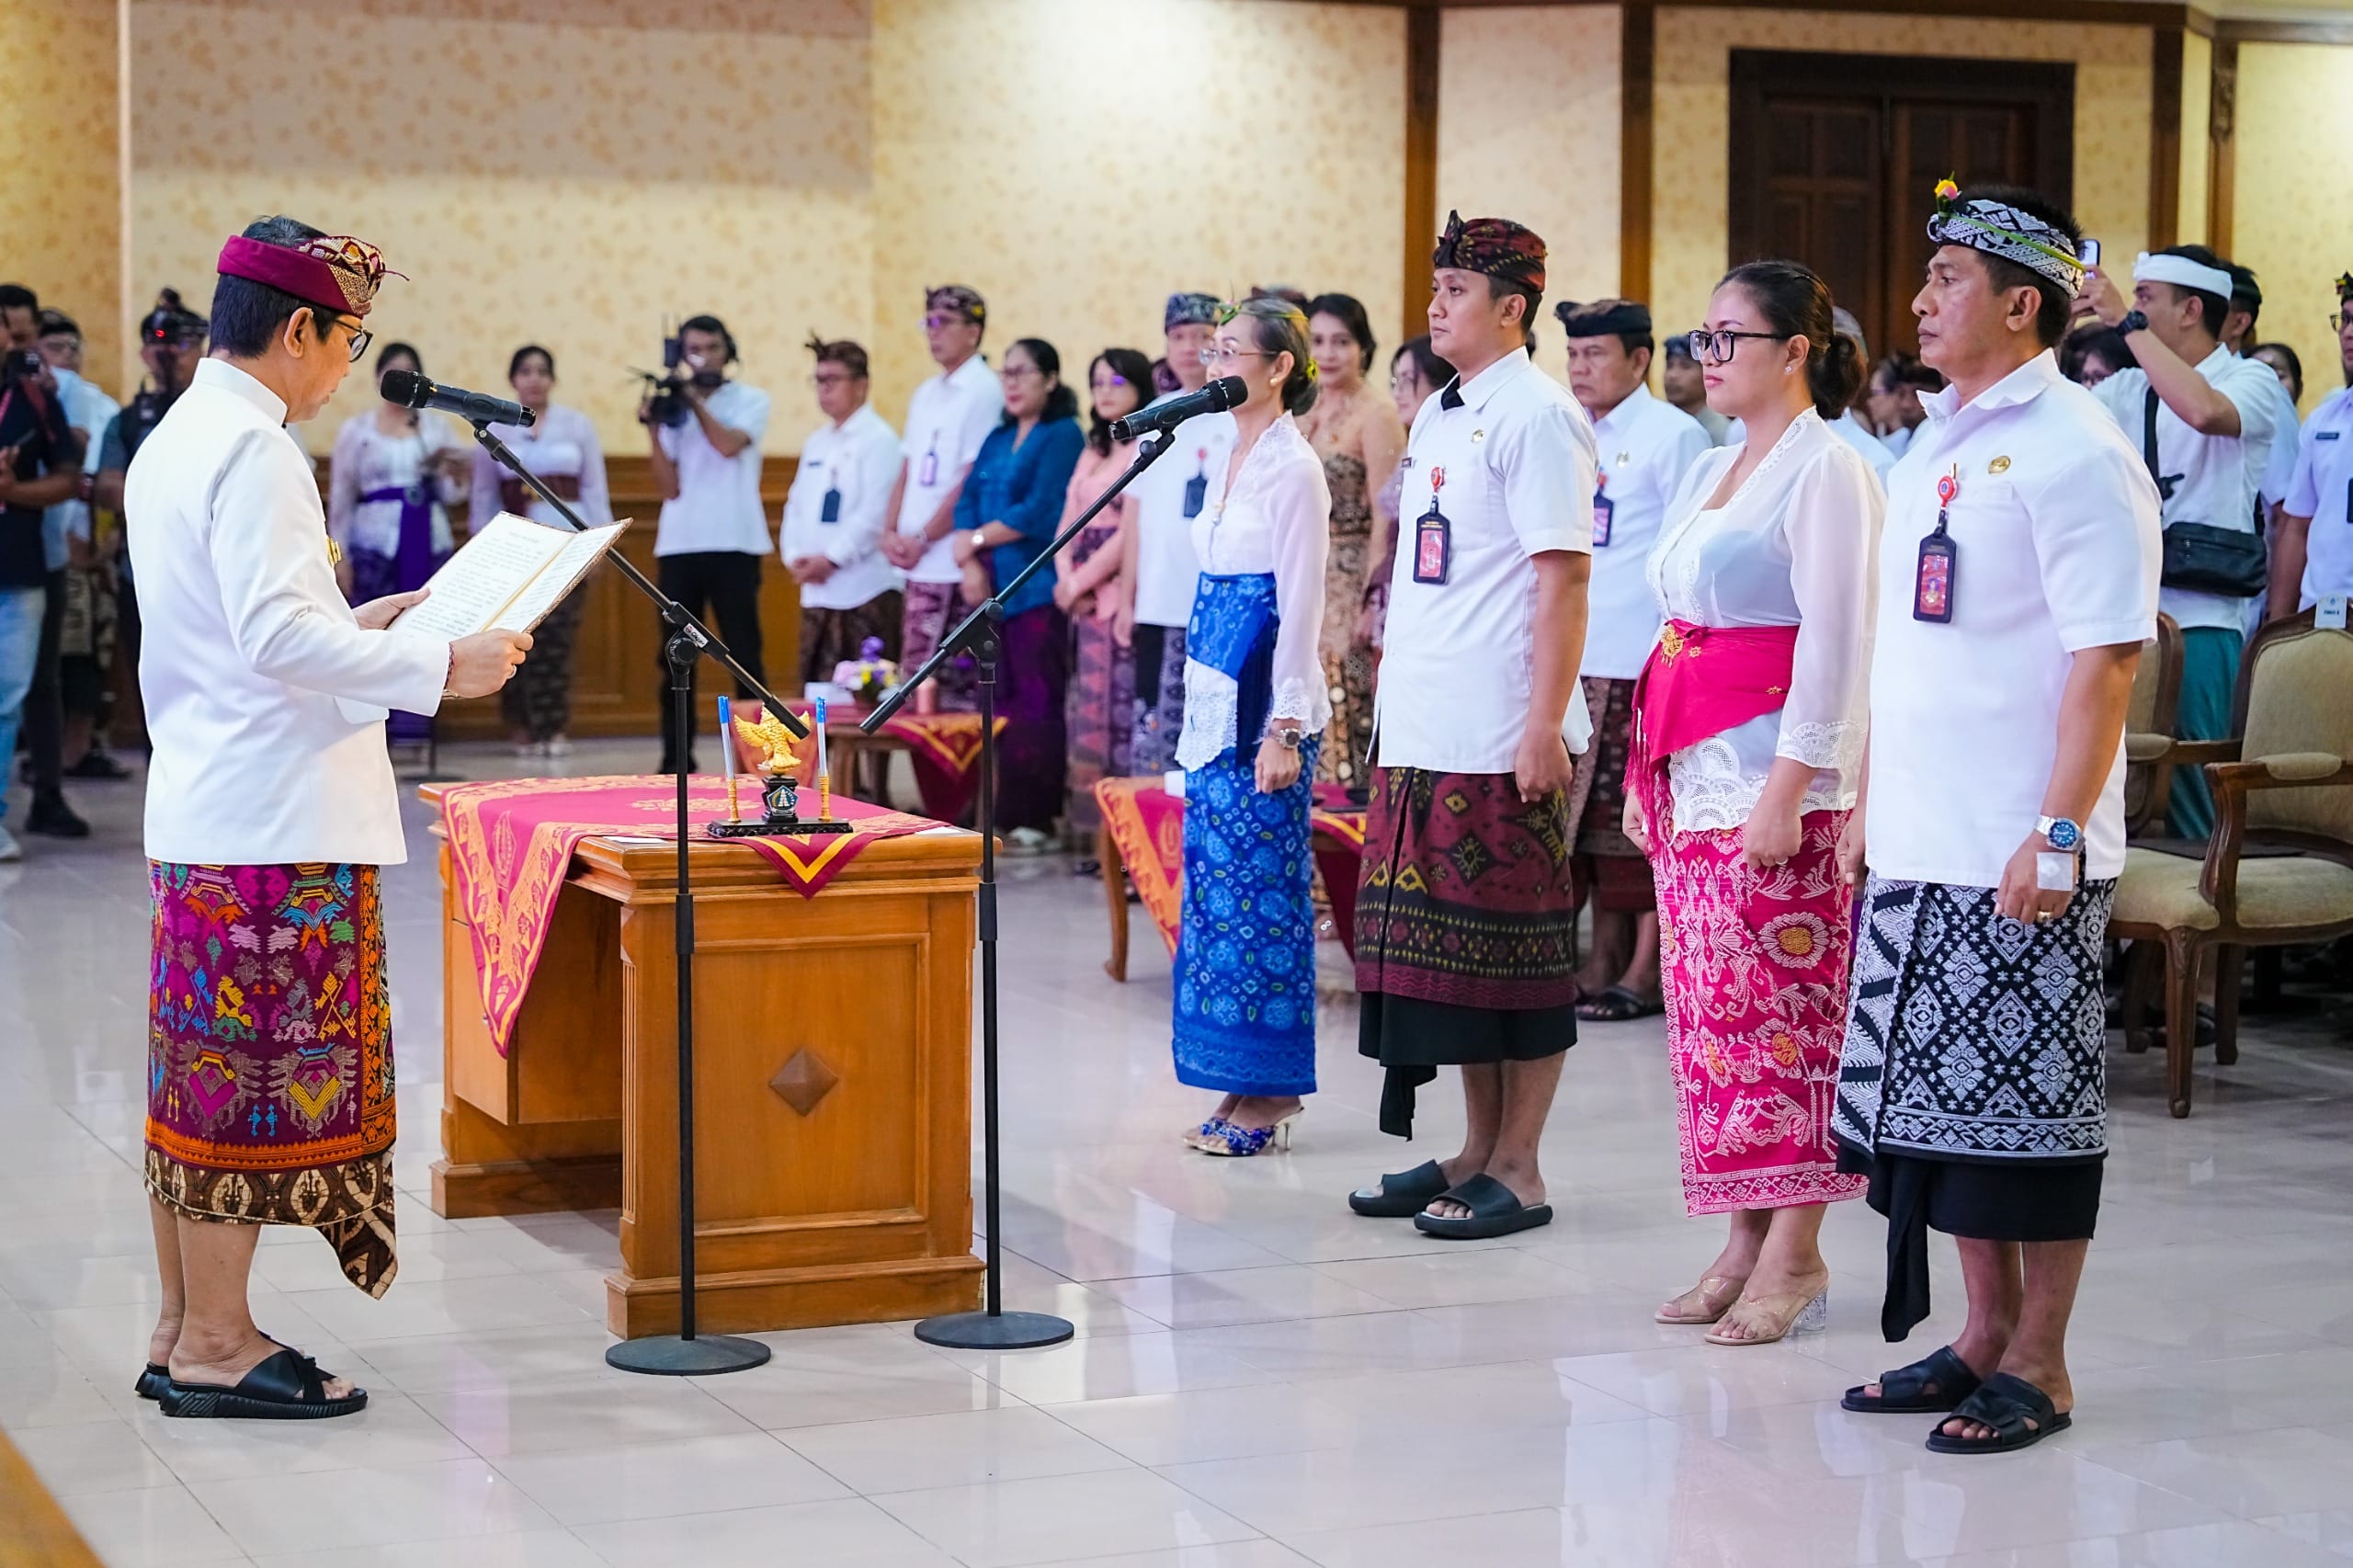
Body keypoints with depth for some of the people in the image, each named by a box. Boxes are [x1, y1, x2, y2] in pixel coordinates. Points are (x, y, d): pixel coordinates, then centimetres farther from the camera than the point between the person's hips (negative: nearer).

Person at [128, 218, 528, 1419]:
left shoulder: (174, 441, 16)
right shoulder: (253, 450, -15)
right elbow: (278, 637, -24)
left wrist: (360, 624, 22)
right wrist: (438, 666, -19)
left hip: (197, 813, 10)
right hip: (271, 824, -10)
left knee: (199, 1078, 14)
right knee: (257, 1081, -3)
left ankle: (182, 1330, 21)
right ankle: (216, 1345, 3)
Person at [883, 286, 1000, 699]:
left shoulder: (983, 391, -8)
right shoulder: (926, 393, 17)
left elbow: (973, 480, -13)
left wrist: (923, 539, -10)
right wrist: (892, 532, 4)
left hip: (954, 563, -8)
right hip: (919, 564, 8)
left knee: (954, 684, -8)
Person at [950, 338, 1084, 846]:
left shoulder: (1062, 435, -5)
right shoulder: (998, 439, 19)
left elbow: (1040, 512, -14)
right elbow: (968, 503, 12)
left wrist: (977, 540, -5)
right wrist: (971, 565, -4)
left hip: (1038, 589, -7)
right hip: (994, 589, 7)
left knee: (1037, 703, -8)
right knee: (1002, 701, 5)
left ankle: (1035, 818, -5)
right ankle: (1005, 813, 9)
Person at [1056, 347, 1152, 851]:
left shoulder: (1146, 449, -7)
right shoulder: (1092, 454, 19)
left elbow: (1130, 534, -12)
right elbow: (1069, 525, 16)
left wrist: (1082, 582, -7)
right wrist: (1066, 578, -1)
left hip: (1123, 596, -8)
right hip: (1085, 600, 8)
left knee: (1120, 710, -9)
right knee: (1086, 714, 6)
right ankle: (1089, 834, 9)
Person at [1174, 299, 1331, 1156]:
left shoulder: (1295, 468, -12)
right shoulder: (1234, 459, 14)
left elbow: (1301, 607, -16)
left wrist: (1284, 729, -19)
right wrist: (1203, 709, 18)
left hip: (1264, 707, -9)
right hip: (1217, 701, 9)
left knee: (1260, 890, -5)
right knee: (1217, 885, 9)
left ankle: (1271, 1096, 2)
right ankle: (1240, 1087, 16)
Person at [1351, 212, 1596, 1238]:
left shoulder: (1535, 415, -9)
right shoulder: (1438, 416, 17)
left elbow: (1563, 576, -15)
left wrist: (1545, 724, -20)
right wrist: (1395, 690, 18)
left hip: (1503, 739, -9)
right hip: (1423, 732, 9)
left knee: (1515, 949, -1)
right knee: (1442, 945, 12)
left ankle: (1518, 1169, 6)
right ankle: (1477, 1149, 21)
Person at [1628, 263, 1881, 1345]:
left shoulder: (1825, 471, -8)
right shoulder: (1712, 471, 18)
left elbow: (1835, 642, -15)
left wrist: (1790, 786, -20)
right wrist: (1646, 769, 17)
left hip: (1777, 781, -9)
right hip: (1692, 774, 9)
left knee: (1780, 1010, -7)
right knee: (1707, 1009, 8)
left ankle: (1794, 1256, -1)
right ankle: (1744, 1240, 13)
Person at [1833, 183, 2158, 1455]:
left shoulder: (2072, 452, -11)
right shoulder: (1935, 445, 15)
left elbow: (2107, 657, -16)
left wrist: (2058, 832, -21)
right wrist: (1872, 799, 18)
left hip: (2021, 858, -8)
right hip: (1919, 846, 8)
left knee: (2028, 1101, -1)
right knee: (1938, 1096, 12)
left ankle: (2037, 1364, 10)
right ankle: (1984, 1333, 24)